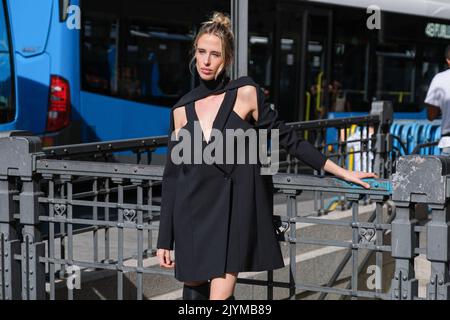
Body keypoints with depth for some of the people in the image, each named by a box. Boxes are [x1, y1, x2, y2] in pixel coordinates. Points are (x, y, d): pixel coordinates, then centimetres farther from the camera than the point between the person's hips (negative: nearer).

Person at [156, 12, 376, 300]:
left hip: (233, 211, -3)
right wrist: (165, 239, 7)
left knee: (220, 295, -13)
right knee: (193, 289, 9)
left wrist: (342, 172, 3)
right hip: (193, 212, 4)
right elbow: (172, 174, 7)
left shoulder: (245, 93, -4)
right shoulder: (182, 109, 5)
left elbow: (287, 138, 3)